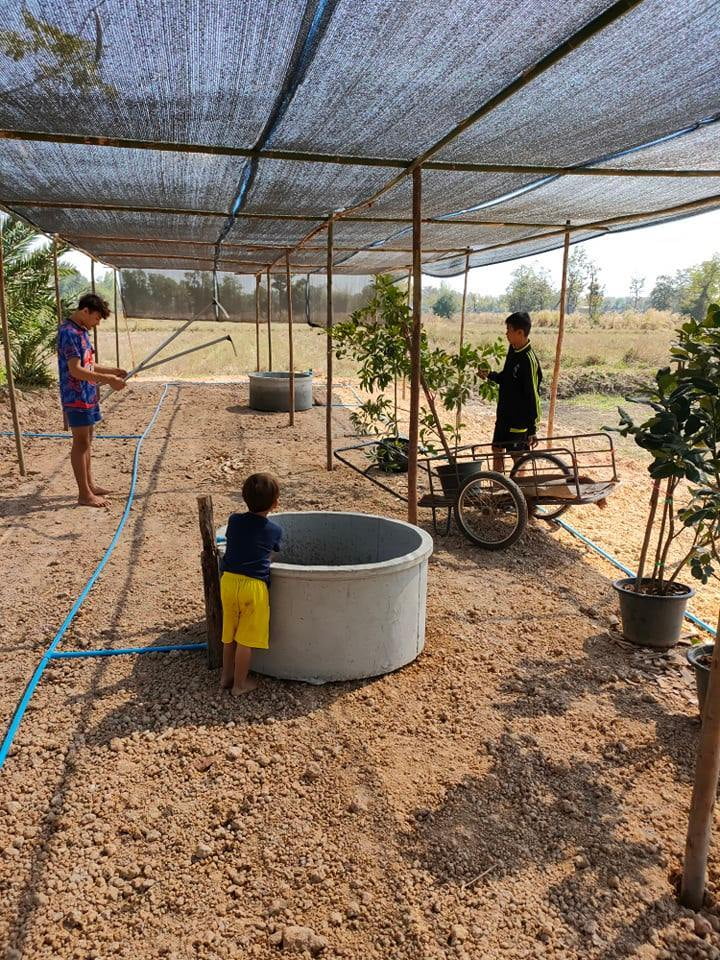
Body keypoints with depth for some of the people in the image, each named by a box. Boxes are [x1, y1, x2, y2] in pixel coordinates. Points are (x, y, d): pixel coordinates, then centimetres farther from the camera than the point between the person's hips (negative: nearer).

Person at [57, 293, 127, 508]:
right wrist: (107, 379, -24)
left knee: (87, 441, 16)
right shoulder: (69, 332, -18)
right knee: (81, 443, -4)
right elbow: (76, 371, -24)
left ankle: (89, 485, 27)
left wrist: (111, 370, 10)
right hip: (76, 397, -10)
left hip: (88, 395, 10)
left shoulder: (81, 330, 12)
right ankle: (84, 494, 2)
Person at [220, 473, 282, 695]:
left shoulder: (233, 520, 3)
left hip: (228, 581, 4)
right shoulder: (274, 531, -3)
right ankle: (239, 684, 20)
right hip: (253, 585, -4)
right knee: (245, 639, 8)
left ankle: (226, 677, 34)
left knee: (229, 635, 20)